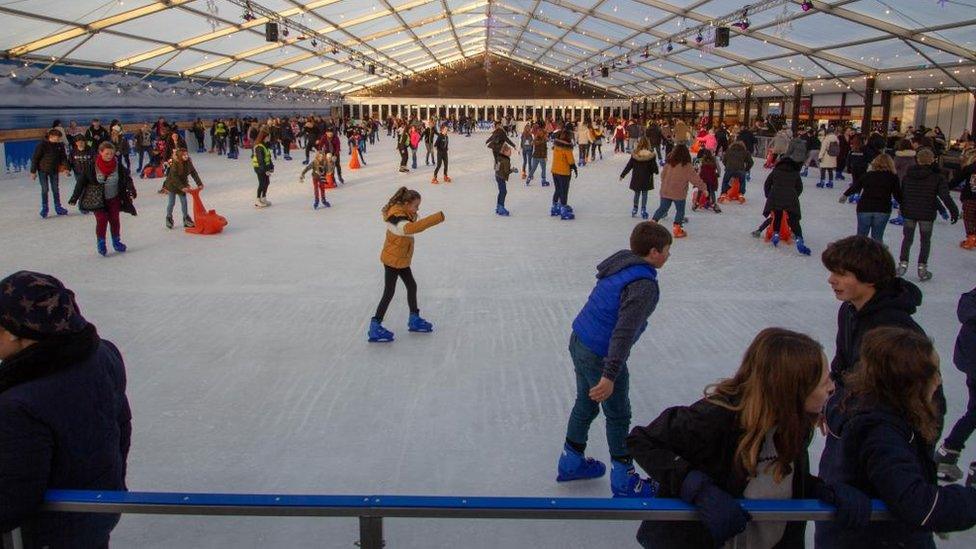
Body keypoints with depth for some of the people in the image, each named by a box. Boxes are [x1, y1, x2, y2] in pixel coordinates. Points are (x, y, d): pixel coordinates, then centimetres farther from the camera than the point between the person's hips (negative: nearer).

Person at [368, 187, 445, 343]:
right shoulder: (397, 216, -28)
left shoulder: (403, 213, 2)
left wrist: (413, 217, -9)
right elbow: (409, 228, -48)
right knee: (389, 293, -2)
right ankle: (375, 327, 6)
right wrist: (436, 218, -52)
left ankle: (414, 320, 31)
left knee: (412, 286, 17)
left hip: (401, 259, 9)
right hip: (392, 260, -9)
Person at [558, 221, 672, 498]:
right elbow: (624, 332, -29)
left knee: (585, 404, 24)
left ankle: (571, 462, 41)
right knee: (618, 416, 10)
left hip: (579, 341, 8)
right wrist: (610, 375, -30)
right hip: (600, 356, -8)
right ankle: (623, 480, 25)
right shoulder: (644, 285, -22)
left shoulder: (621, 262, 4)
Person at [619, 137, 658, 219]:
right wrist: (655, 171, 19)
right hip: (646, 178, -1)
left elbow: (629, 166, -4)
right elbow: (654, 167, -5)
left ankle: (635, 209, 22)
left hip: (636, 178, 1)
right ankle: (643, 210, 8)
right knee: (644, 194, 9)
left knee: (636, 193, 16)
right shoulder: (651, 155, -13)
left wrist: (622, 175, 6)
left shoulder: (634, 154, -10)